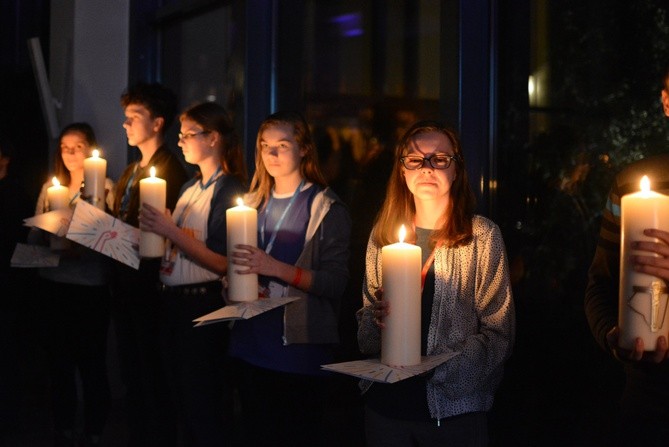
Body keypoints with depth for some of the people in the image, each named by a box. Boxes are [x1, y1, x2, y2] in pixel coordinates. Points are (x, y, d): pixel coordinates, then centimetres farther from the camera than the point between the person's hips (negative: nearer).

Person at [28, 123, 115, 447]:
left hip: (90, 288, -5)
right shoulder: (49, 187, 11)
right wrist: (47, 227, -12)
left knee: (91, 364, 1)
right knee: (58, 362, 13)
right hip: (52, 285, 5)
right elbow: (34, 237, 8)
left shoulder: (104, 187, -3)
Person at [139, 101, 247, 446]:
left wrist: (171, 231, -21)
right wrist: (155, 228, -1)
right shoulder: (189, 189, 12)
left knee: (205, 408, 3)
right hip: (174, 300, 8)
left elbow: (223, 264, -20)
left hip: (203, 303, -8)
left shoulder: (229, 191, -13)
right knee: (185, 400, 19)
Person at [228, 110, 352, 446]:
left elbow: (335, 283, -14)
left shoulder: (327, 209, -6)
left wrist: (277, 268, -24)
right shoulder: (253, 203, 11)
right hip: (250, 343, 5)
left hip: (300, 344, -5)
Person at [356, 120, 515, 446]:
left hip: (454, 407, -3)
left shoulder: (482, 235, -7)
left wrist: (437, 367, -22)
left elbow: (498, 334, -9)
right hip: (386, 401, 3)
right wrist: (376, 320, -10)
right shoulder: (383, 233, 3)